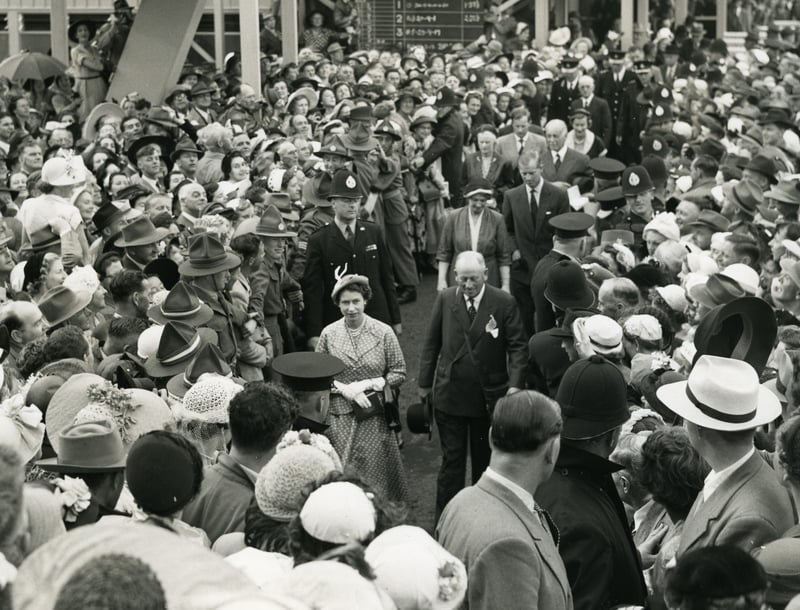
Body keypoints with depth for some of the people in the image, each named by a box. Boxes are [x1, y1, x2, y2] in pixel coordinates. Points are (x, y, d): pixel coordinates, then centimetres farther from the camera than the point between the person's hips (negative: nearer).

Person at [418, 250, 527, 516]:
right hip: (450, 393, 1)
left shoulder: (504, 302, -9)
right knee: (452, 459, 4)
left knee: (485, 459, 13)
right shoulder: (445, 299, -2)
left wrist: (516, 384, -20)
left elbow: (517, 346, -8)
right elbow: (431, 343, 6)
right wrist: (425, 383, 8)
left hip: (489, 395, -1)